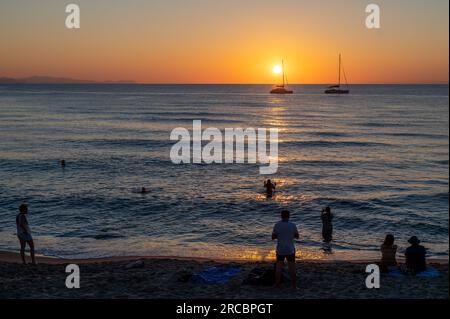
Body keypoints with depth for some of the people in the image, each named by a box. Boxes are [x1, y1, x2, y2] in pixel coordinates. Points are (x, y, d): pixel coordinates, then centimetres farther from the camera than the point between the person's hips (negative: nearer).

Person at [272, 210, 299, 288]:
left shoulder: (277, 225, -8)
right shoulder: (292, 225, -8)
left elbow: (273, 237, -3)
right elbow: (297, 236, 4)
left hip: (280, 250, 0)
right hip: (290, 250, 0)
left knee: (278, 268, 8)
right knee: (292, 268, 7)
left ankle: (277, 285, 9)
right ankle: (294, 286, 11)